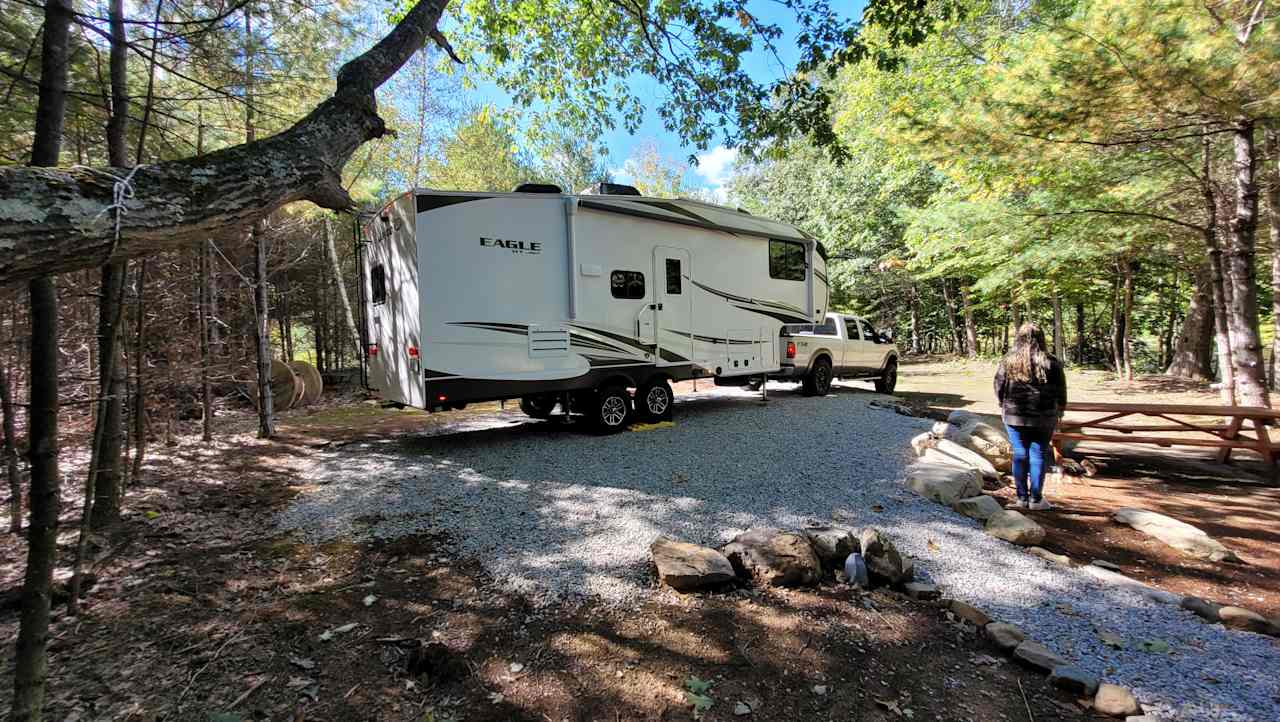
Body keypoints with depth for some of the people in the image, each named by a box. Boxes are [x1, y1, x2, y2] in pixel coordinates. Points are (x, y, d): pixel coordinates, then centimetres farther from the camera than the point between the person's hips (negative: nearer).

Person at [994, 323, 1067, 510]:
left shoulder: (1008, 361, -4)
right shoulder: (1050, 363, -7)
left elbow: (999, 388, 3)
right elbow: (1060, 391, 1)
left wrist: (1003, 407, 18)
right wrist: (1060, 410, 16)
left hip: (1014, 416, 1)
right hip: (1043, 417, -1)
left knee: (1019, 454, 8)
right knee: (1039, 455, 6)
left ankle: (1022, 497, 14)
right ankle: (1036, 499, 10)